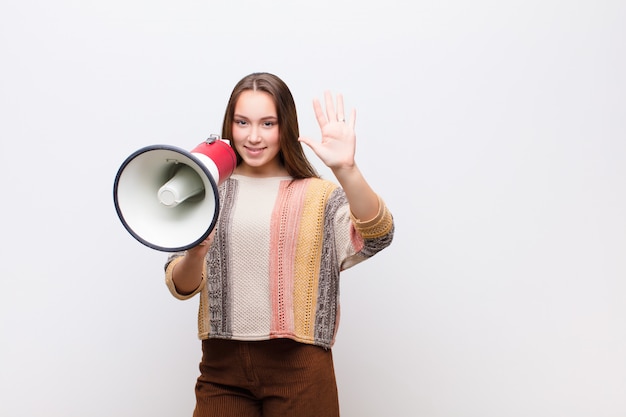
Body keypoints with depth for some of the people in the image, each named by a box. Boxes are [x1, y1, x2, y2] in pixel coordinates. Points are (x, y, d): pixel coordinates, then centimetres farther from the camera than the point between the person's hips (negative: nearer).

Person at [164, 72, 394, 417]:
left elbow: (376, 236, -20)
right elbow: (181, 287, 0)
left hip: (298, 366, -1)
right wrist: (196, 252, -22)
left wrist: (346, 170, -36)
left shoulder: (318, 195, -1)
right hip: (222, 364, 2)